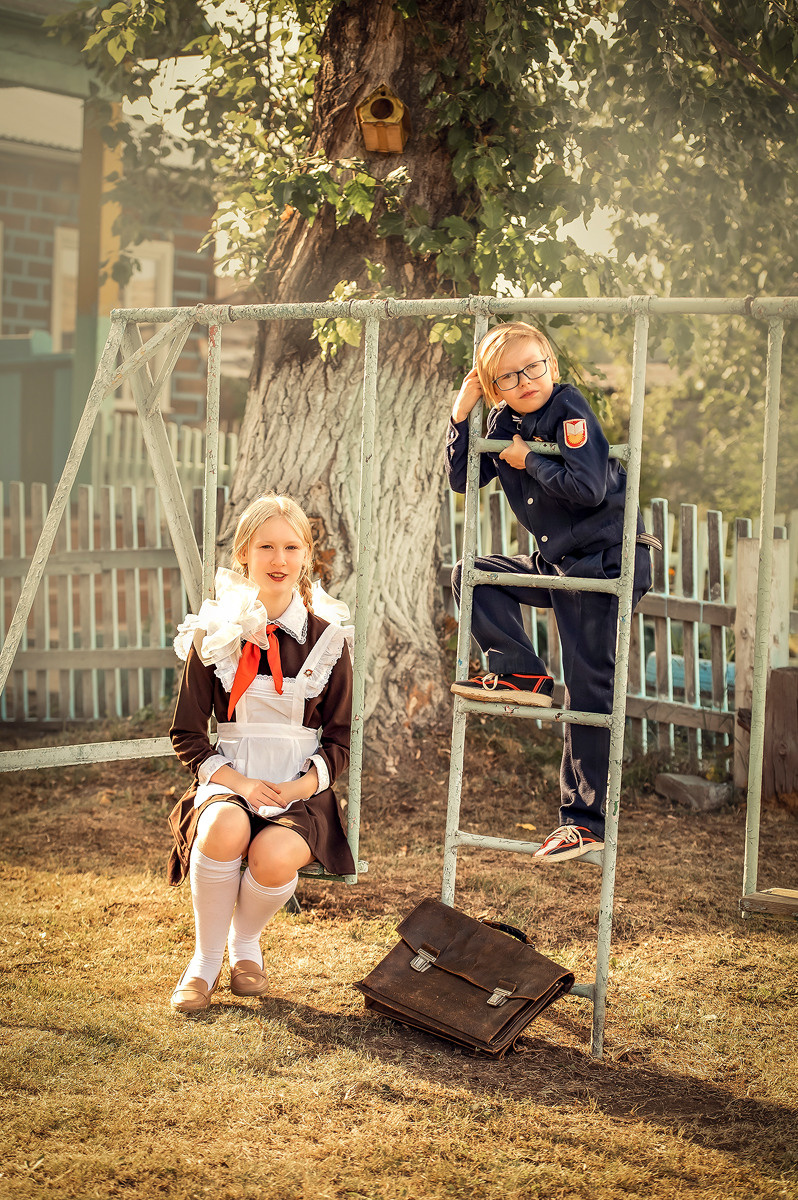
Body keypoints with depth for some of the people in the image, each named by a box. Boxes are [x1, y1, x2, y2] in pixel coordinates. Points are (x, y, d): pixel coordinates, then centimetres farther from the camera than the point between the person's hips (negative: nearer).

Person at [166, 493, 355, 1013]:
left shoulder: (326, 639, 4)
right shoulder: (214, 635, 4)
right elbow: (187, 733, 4)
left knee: (275, 854, -33)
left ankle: (246, 942, 2)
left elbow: (339, 739, 7)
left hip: (301, 787, 0)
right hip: (228, 779, 0)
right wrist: (237, 781, -12)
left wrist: (302, 785, -11)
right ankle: (206, 958, -11)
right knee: (226, 827, -36)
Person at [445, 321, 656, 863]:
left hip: (605, 559, -8)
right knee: (471, 576, 5)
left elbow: (589, 488, -26)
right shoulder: (504, 421, 7)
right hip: (556, 563, 8)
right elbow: (462, 480, 10)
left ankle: (585, 820, 0)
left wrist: (527, 460, -16)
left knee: (589, 690, -6)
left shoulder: (569, 409, -15)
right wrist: (461, 416, -1)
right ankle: (521, 672, -2)